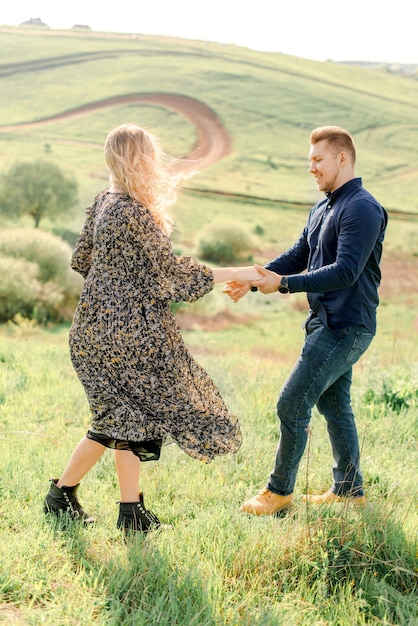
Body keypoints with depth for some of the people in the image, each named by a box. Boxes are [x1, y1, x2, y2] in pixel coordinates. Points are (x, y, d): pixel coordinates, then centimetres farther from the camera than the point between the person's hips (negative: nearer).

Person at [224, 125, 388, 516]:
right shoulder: (322, 209, 14)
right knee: (334, 407, 16)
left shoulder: (361, 209, -17)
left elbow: (345, 271, -26)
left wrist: (284, 284, -29)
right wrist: (252, 281, 1)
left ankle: (279, 491, 6)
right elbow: (298, 256, 15)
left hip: (345, 328, -10)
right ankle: (349, 489, 27)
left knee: (292, 406, -7)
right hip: (327, 323, 10)